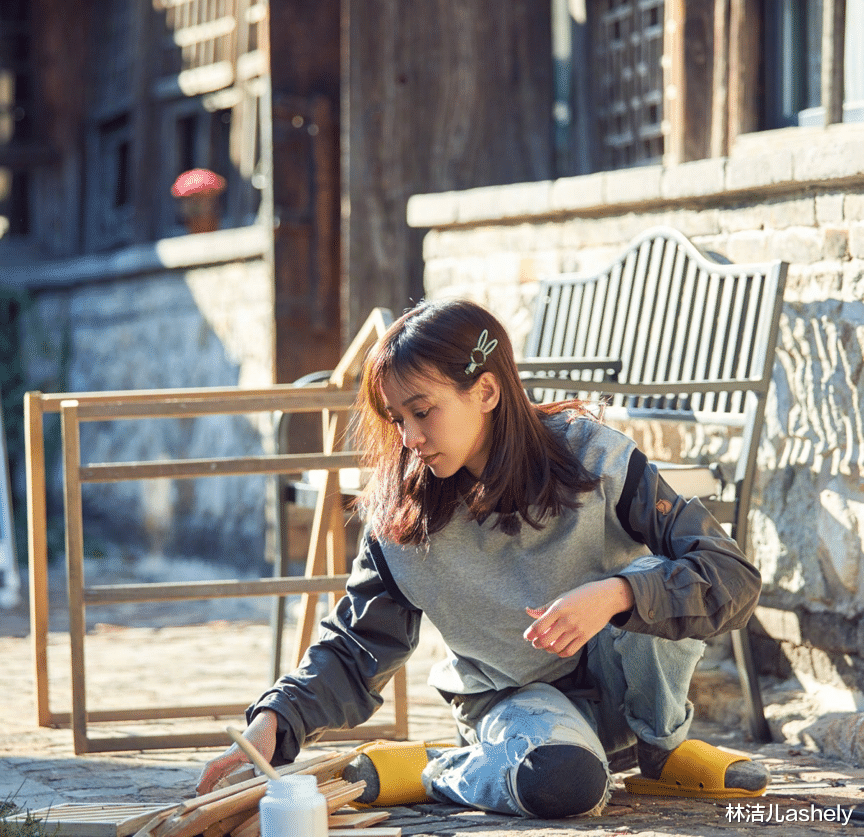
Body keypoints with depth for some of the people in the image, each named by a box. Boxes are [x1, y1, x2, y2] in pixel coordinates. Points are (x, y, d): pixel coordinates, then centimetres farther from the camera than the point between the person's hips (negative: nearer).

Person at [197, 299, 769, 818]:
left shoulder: (592, 458, -16)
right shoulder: (402, 516, -9)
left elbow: (735, 577, -21)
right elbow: (355, 651, -3)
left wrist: (615, 595, -37)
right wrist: (274, 723, -22)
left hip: (623, 688, 1)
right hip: (512, 700, -1)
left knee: (652, 587, -32)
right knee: (559, 783, -38)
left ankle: (665, 749, -6)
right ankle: (430, 769, -7)